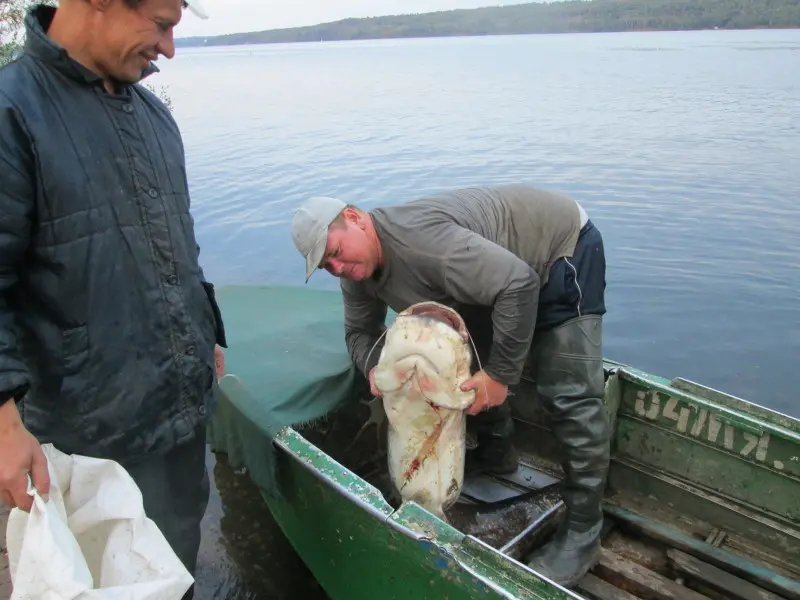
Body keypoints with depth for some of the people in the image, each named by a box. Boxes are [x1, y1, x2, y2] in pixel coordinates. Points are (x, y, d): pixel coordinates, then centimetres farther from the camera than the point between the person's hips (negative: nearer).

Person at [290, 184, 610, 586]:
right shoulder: (357, 272, -6)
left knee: (569, 395, -15)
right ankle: (496, 452, 32)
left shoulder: (419, 239, -36)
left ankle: (583, 531, -3)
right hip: (498, 273, 9)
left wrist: (501, 374, -29)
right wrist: (373, 366, -17)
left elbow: (519, 285, -36)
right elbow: (360, 329, 6)